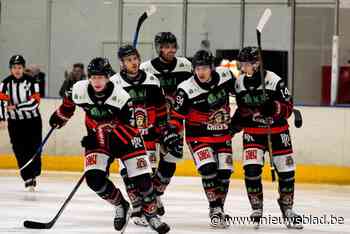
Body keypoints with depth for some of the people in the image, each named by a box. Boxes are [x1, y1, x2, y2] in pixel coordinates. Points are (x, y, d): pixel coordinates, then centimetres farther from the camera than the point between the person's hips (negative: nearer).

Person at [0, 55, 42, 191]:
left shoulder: (31, 82, -9)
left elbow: (34, 102, -16)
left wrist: (16, 107, -24)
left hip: (32, 120, -1)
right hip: (14, 122, 1)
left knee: (34, 149, -2)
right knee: (20, 151, -6)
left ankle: (33, 174, 20)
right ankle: (28, 180, -3)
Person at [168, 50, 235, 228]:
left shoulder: (225, 76, -9)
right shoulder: (187, 89, -19)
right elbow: (177, 114, -13)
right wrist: (172, 130, -26)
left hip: (223, 134, 4)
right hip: (198, 136, -4)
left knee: (224, 172, 3)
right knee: (208, 168, -21)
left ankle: (219, 207, 21)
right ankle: (214, 208, -10)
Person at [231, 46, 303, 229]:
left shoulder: (274, 81, -17)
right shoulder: (240, 83, -1)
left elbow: (288, 108, -16)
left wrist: (274, 108, -34)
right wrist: (235, 123, 2)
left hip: (277, 131, -3)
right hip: (252, 133, 3)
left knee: (286, 171, 2)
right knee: (251, 169, -14)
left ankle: (287, 208, 23)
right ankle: (256, 209, 1)